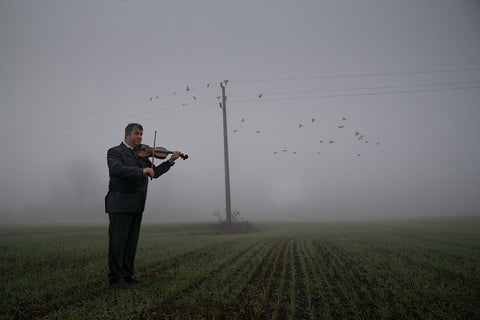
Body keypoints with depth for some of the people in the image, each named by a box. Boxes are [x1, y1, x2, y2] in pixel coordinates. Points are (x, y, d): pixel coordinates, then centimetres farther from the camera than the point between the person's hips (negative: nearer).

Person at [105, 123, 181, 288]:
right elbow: (117, 169, -24)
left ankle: (127, 274, 22)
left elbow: (154, 173, 16)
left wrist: (170, 161, 5)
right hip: (120, 205, -7)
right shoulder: (115, 152, -5)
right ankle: (115, 277, 8)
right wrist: (142, 170, -29)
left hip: (136, 206, 7)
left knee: (131, 242, 12)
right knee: (117, 241, -1)